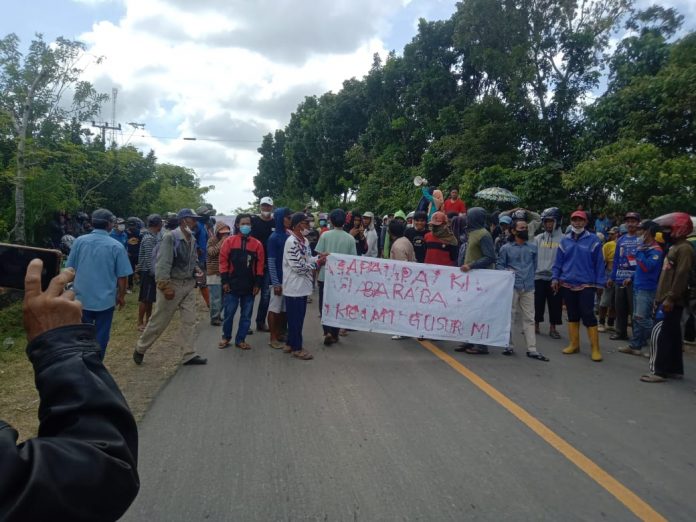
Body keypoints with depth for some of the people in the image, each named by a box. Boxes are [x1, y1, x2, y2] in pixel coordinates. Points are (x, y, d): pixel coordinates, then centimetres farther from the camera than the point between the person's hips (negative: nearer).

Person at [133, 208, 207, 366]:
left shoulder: (192, 239, 7)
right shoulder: (170, 237, -16)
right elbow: (163, 263, -22)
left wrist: (196, 269, -1)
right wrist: (165, 286, -26)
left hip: (188, 284, 7)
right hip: (172, 284, -7)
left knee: (189, 320, 6)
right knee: (159, 320, 4)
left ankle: (189, 354, 13)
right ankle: (140, 349, 24)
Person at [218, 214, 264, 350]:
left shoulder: (257, 244, 3)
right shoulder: (229, 241, -1)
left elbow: (260, 264, 3)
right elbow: (223, 261, -2)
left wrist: (258, 283, -1)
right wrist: (225, 281, -6)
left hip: (249, 286, 2)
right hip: (232, 285, -1)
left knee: (246, 315, 7)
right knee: (229, 313, 7)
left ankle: (240, 340, 19)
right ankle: (226, 337, 25)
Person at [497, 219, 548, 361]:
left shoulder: (533, 247, 12)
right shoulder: (506, 247, 3)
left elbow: (534, 265, 17)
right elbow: (499, 264, 3)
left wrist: (529, 278, 9)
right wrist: (507, 271, -14)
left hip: (528, 287, 2)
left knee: (529, 318, 2)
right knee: (509, 316, 3)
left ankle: (532, 349, 4)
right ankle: (509, 345, 13)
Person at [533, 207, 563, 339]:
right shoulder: (538, 238, 7)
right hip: (539, 276, 2)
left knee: (555, 304, 6)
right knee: (537, 303, 8)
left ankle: (552, 328, 19)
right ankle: (535, 326, 22)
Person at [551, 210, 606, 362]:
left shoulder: (593, 240, -3)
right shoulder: (565, 240, 7)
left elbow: (599, 263, -3)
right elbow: (558, 262, 9)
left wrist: (599, 282, -5)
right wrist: (555, 277, 0)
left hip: (586, 285, -4)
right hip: (567, 284, 4)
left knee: (588, 315, -6)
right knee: (572, 315, 12)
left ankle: (595, 348, 2)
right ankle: (574, 344, 22)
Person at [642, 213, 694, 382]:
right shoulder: (674, 247, 18)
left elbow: (682, 275, -22)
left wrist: (670, 298, -25)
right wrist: (661, 297, 22)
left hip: (672, 301, -10)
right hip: (667, 299, 10)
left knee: (659, 333, -11)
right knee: (672, 335, 13)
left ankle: (659, 371, -9)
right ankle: (675, 369, 20)